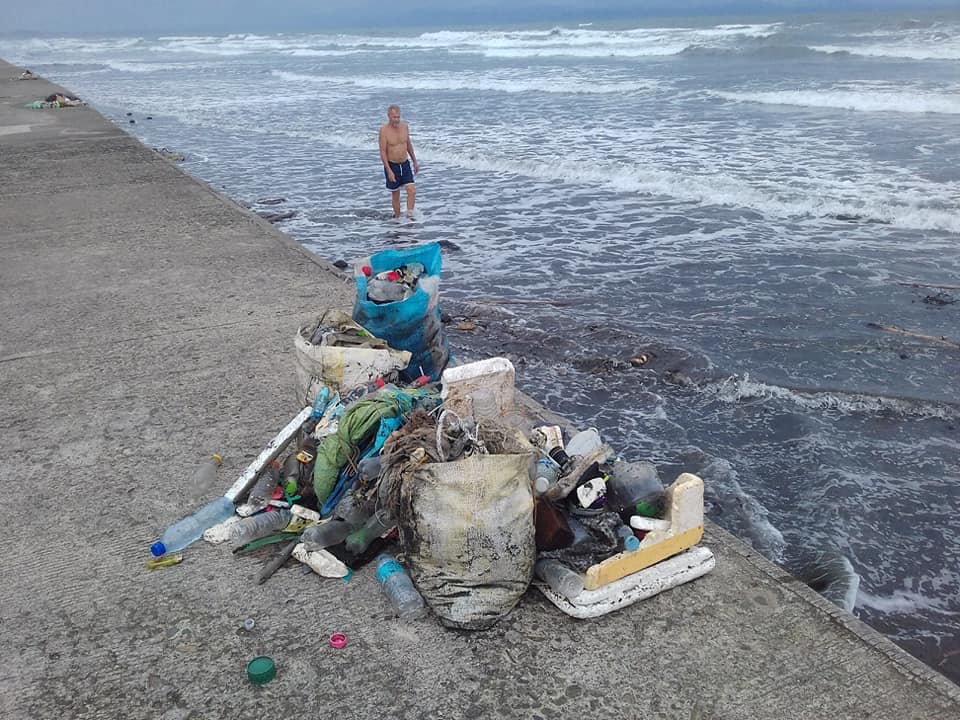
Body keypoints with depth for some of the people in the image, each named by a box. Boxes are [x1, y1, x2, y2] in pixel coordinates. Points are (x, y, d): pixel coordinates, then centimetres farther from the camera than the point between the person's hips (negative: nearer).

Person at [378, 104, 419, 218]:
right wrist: (389, 171, -22)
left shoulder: (405, 126, 0)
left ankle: (409, 216, 1)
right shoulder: (384, 130, -15)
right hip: (391, 165, -4)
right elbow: (383, 152, -15)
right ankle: (397, 218, 23)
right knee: (395, 194, 7)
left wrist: (415, 162, 17)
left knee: (412, 191, -9)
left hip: (405, 164, 4)